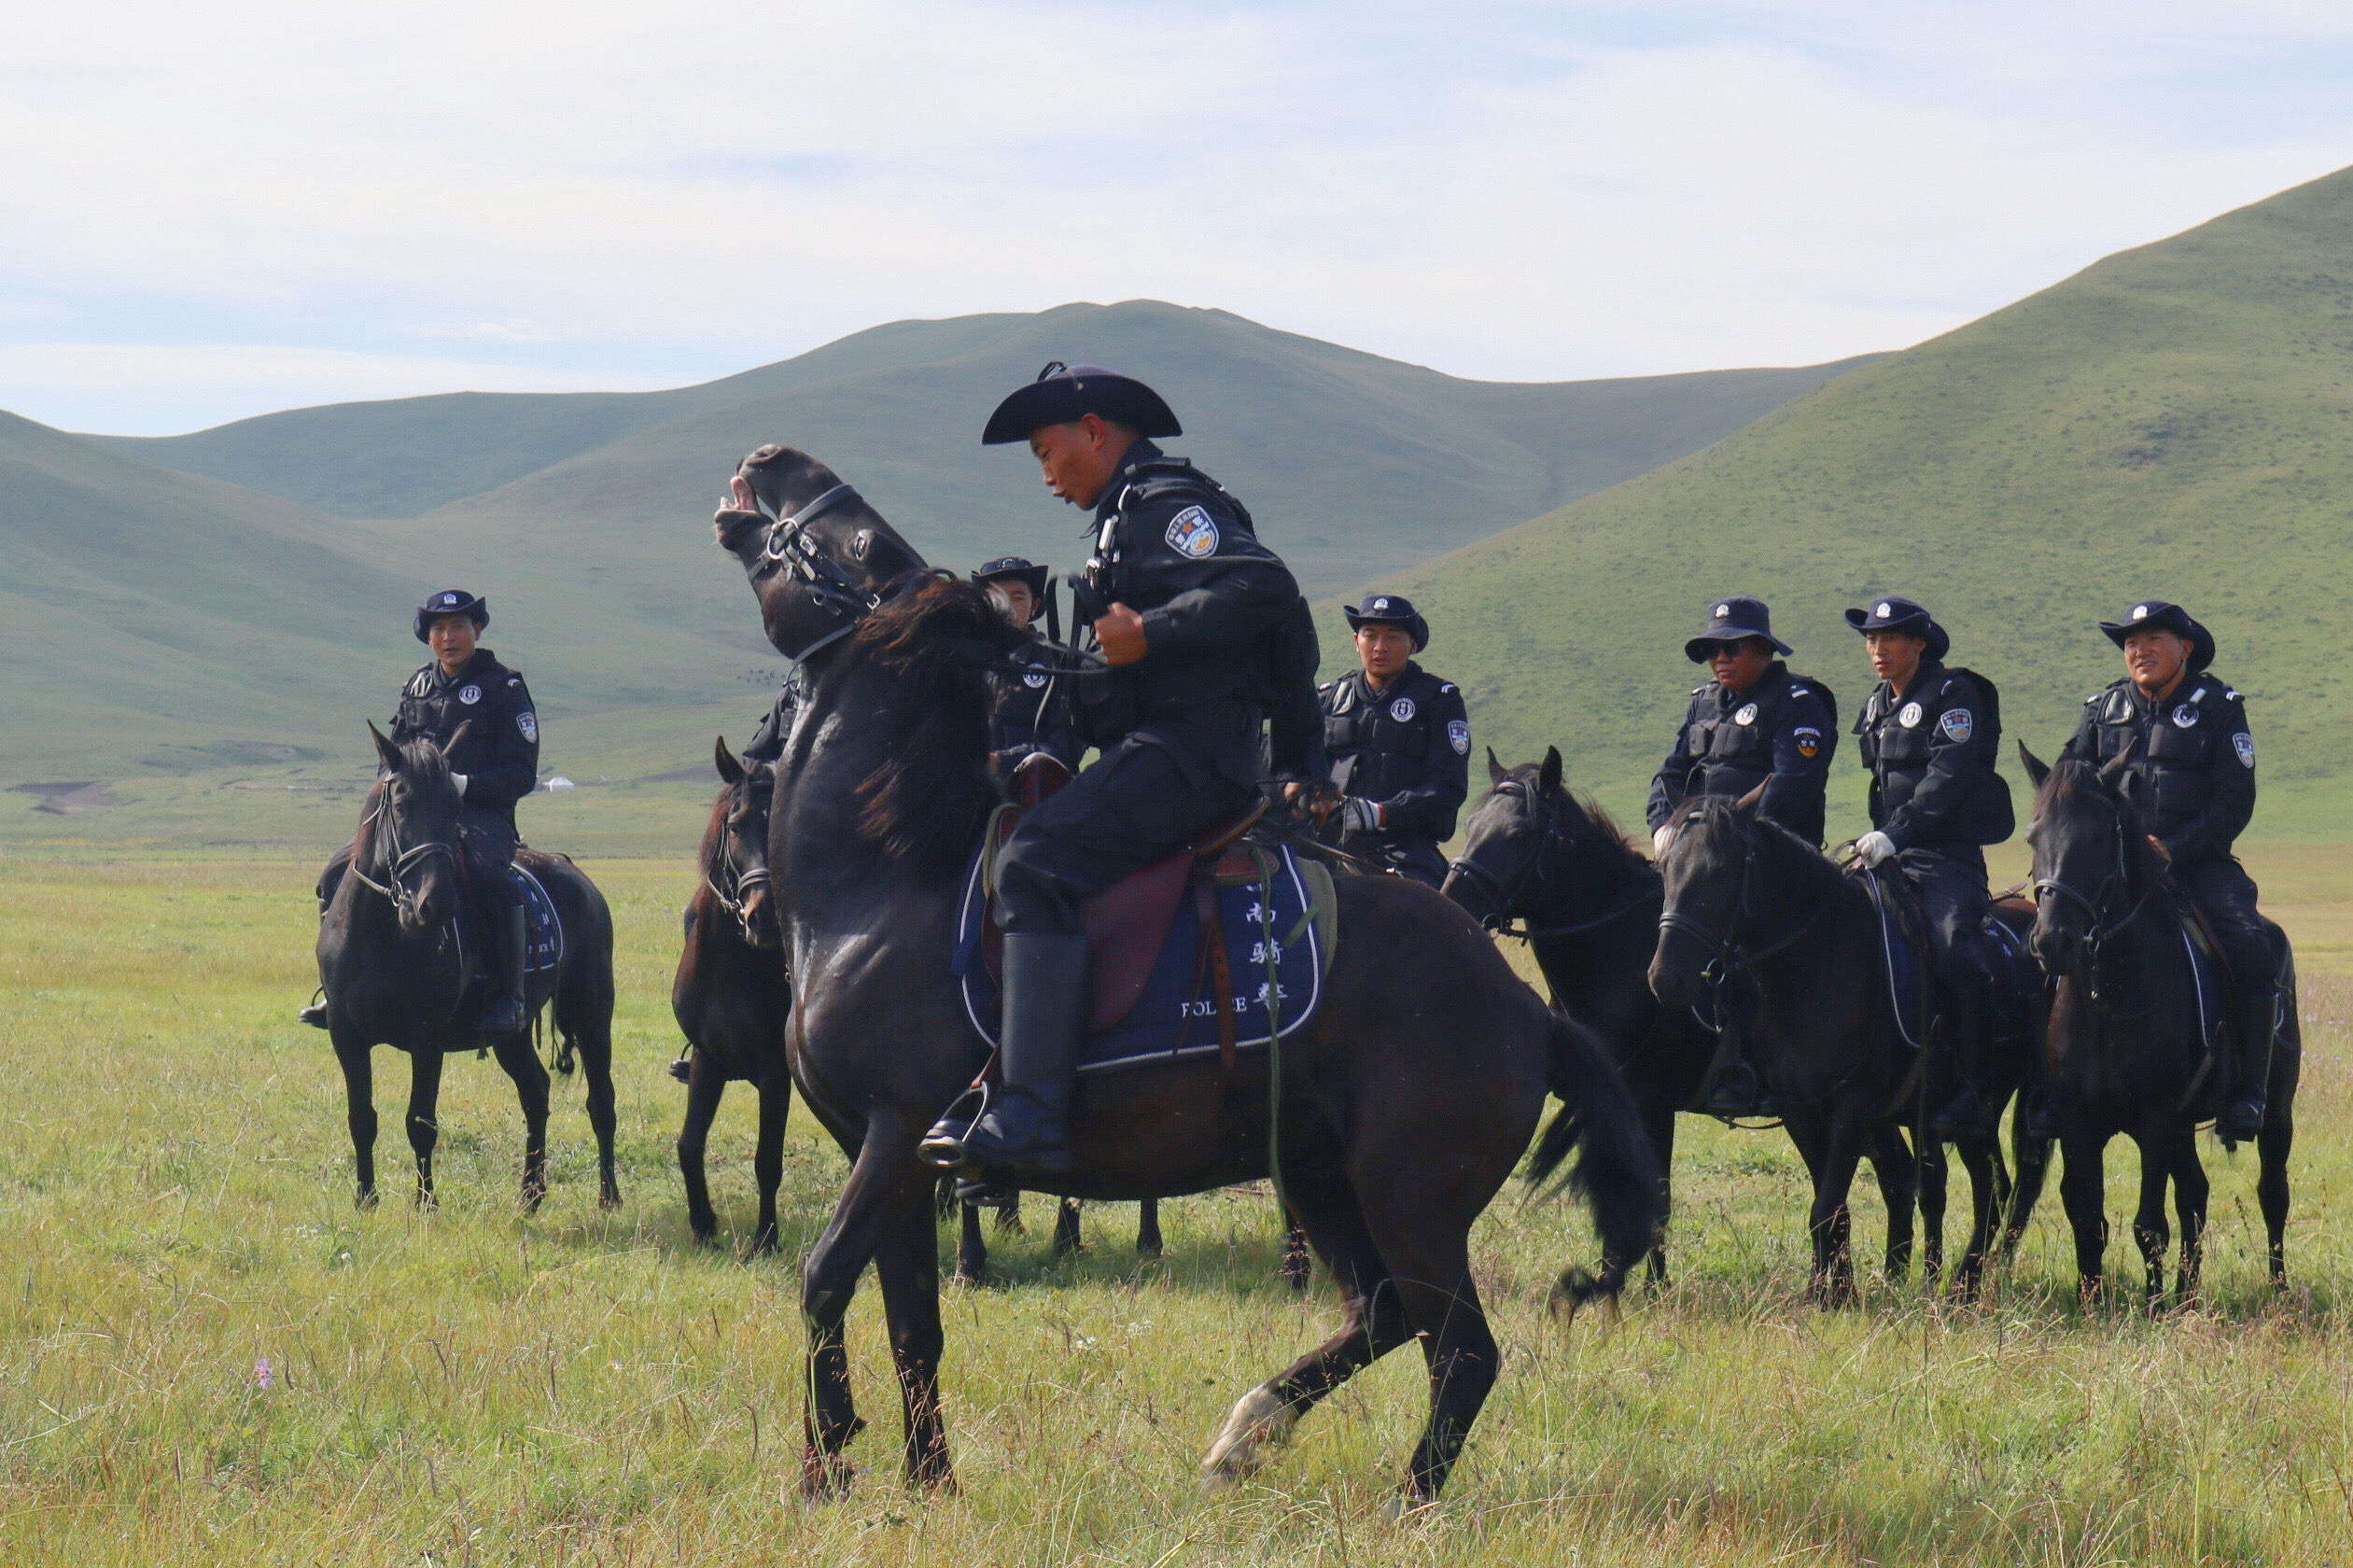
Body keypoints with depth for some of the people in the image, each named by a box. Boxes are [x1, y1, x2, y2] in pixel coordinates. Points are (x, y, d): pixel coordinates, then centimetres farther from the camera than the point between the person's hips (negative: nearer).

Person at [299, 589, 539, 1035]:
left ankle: (509, 997, -30)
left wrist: (464, 784, -20)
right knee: (338, 874, -8)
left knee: (489, 878, -38)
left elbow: (522, 775, -6)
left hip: (481, 818, -6)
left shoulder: (504, 688, 0)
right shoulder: (418, 687, 16)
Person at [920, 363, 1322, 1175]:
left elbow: (1261, 584, -22)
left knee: (1037, 863, -28)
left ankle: (1032, 1118, -38)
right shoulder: (1129, 514, 25)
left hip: (1187, 751, -12)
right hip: (1168, 750, 12)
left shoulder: (1164, 500, -6)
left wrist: (1146, 635, -22)